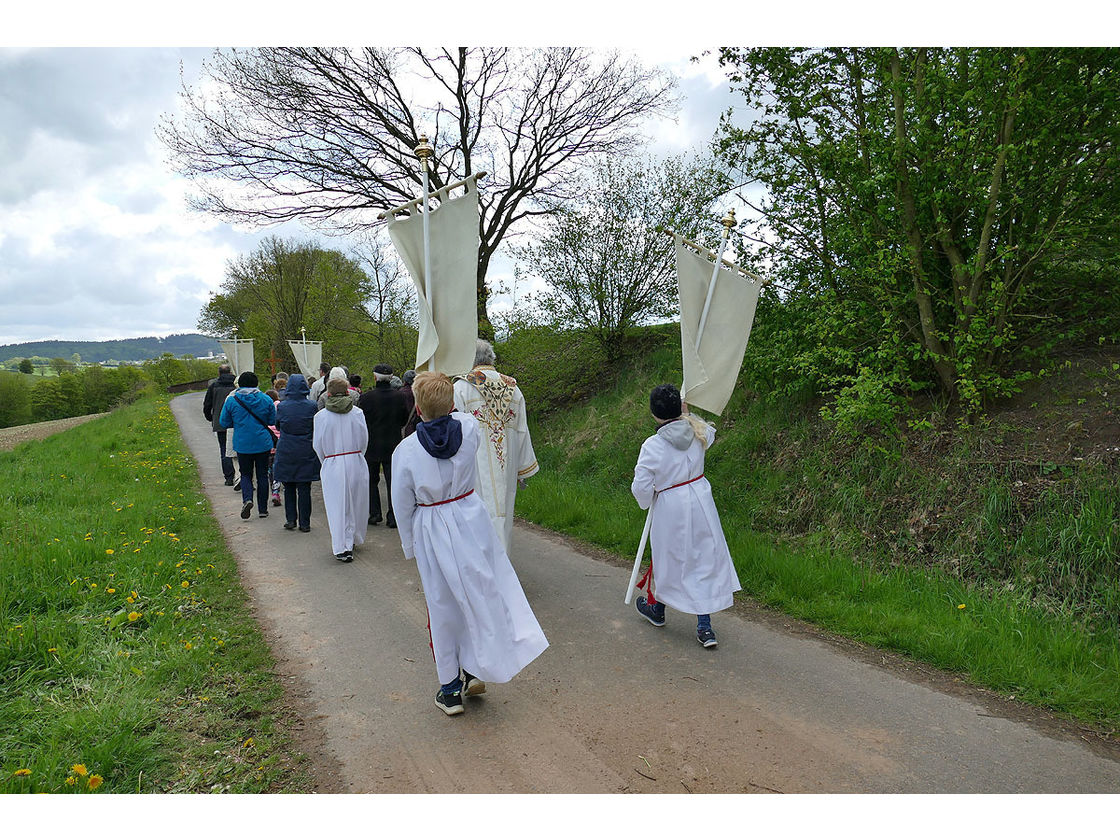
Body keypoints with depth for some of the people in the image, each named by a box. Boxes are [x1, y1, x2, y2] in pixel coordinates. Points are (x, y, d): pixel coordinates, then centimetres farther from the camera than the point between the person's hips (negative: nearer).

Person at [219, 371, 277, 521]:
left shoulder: (232, 400, -5)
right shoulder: (265, 399, -4)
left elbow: (224, 422, 1)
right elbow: (273, 421, 2)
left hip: (242, 445, 0)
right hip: (263, 444, 0)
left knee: (246, 474, 13)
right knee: (262, 475, 9)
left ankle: (247, 499, -14)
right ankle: (262, 509, 12)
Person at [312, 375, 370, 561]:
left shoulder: (321, 416, -7)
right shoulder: (357, 413, -4)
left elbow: (317, 445, 0)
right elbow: (364, 440, 2)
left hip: (332, 466, -2)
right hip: (356, 463, 2)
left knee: (337, 506, 5)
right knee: (356, 503, 16)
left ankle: (342, 548, 3)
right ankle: (354, 540, 31)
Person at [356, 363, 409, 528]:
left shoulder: (366, 397, -15)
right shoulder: (399, 397, -6)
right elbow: (404, 420, 5)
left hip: (371, 446, -2)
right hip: (393, 445, 2)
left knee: (371, 480, 14)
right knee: (392, 480, 7)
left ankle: (374, 513, 13)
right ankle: (393, 516, 6)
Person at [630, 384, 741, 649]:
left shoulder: (652, 445, -19)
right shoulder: (698, 431, -6)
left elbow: (641, 487, -15)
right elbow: (710, 432, 21)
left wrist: (646, 501, 6)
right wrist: (686, 416, 29)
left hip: (671, 508, -4)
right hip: (701, 500, 4)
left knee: (667, 559, 17)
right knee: (705, 558, 10)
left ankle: (656, 610, 42)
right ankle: (705, 627, 13)